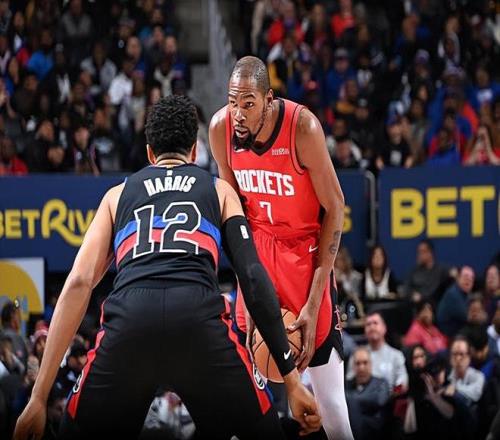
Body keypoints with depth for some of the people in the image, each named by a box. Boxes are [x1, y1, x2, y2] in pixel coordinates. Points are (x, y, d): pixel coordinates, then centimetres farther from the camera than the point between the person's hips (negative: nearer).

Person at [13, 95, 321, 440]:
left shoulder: (118, 194, 30)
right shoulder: (220, 190, 28)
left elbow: (78, 283, 18)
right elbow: (254, 278, 15)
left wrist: (40, 396, 15)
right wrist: (292, 379, 13)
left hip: (128, 321, 1)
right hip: (200, 320, -1)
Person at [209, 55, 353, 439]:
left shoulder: (302, 126, -25)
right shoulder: (221, 128, -13)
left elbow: (334, 209, -16)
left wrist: (314, 302, -19)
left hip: (306, 248, -4)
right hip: (258, 248, 4)